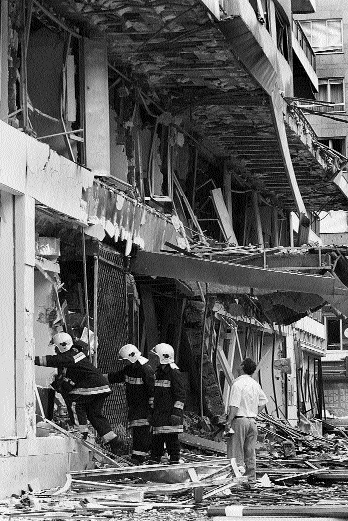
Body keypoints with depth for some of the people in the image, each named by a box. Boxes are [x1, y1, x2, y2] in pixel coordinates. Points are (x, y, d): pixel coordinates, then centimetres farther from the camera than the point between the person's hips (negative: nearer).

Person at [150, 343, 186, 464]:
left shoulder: (174, 372, -11)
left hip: (170, 412, -9)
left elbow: (181, 394, -14)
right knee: (156, 437, 10)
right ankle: (155, 460, 16)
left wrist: (176, 412, -19)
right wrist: (152, 409, 24)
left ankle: (174, 460, -1)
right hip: (158, 412, 9)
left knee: (171, 438, -6)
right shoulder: (159, 371, 17)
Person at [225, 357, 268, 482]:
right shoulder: (255, 384, 10)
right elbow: (263, 401, 19)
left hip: (239, 420, -7)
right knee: (250, 452, 12)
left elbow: (234, 406, -19)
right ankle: (251, 478, 14)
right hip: (252, 421, 7)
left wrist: (229, 422, -16)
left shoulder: (238, 383, -14)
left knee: (236, 452, -3)